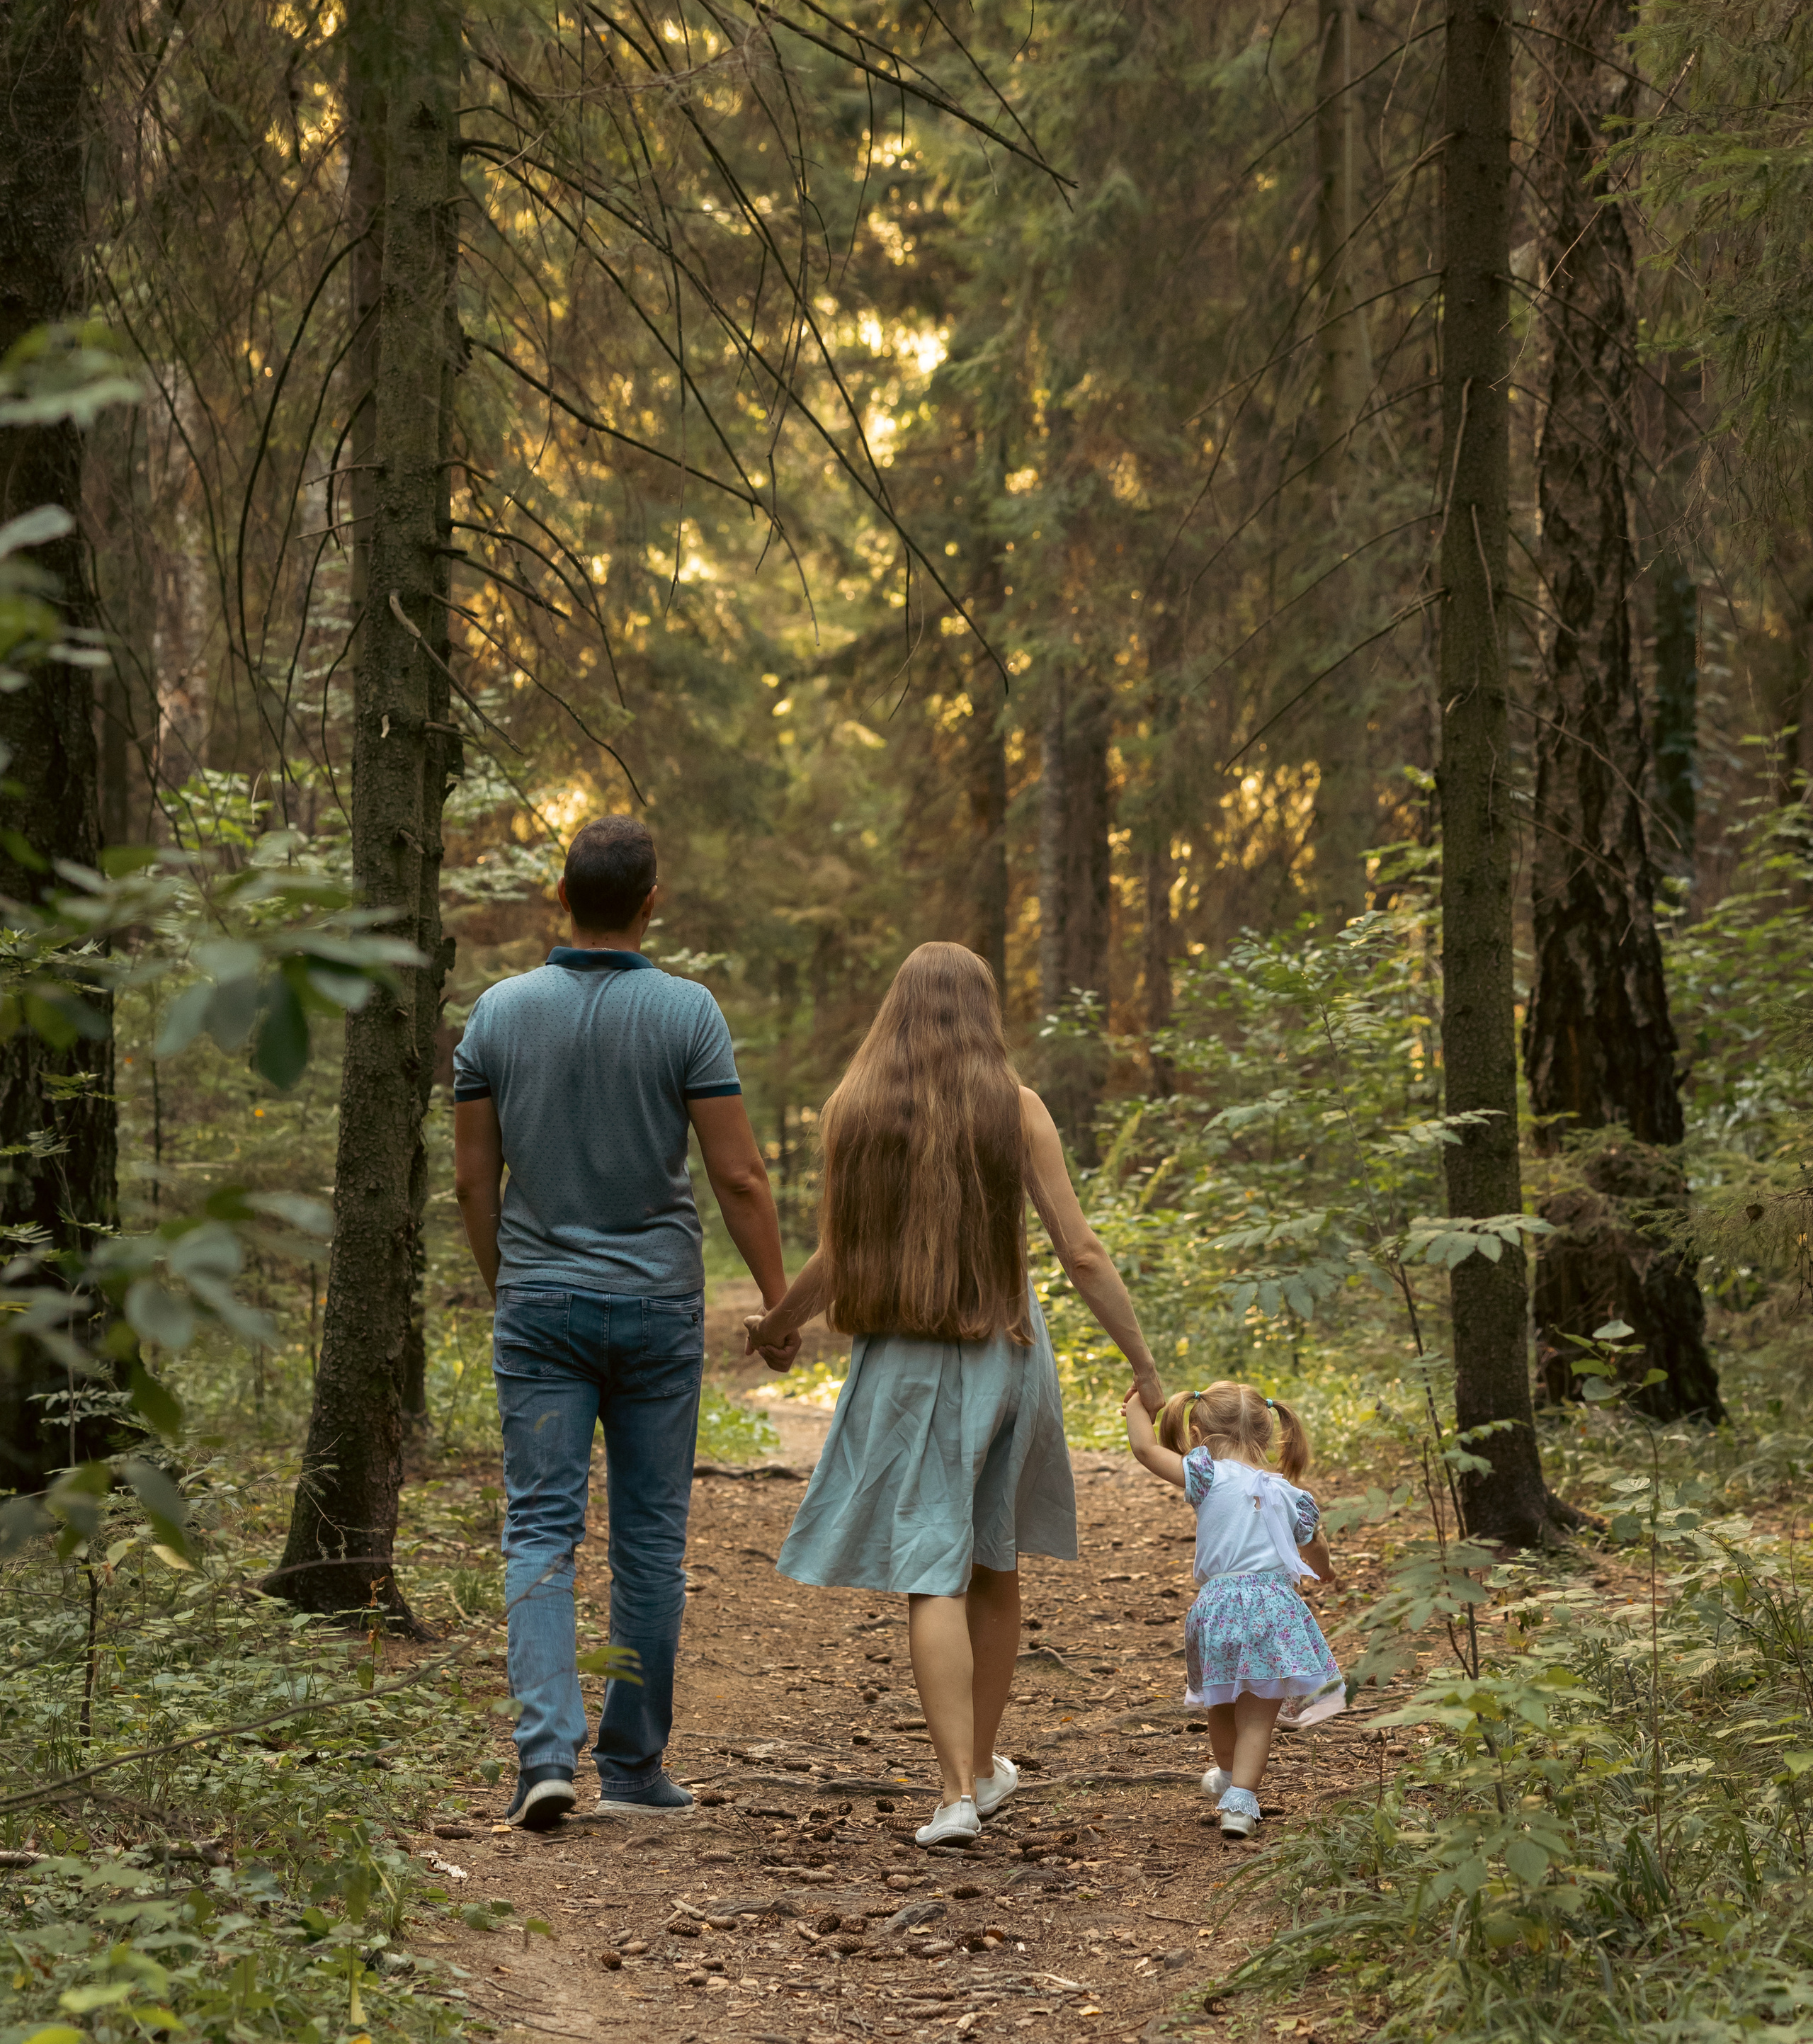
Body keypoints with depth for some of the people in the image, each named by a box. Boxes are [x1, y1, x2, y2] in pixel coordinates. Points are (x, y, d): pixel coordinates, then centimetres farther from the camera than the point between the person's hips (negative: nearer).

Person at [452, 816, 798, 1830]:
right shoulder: (686, 1012, -8)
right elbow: (738, 1175, -10)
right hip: (656, 1305, -1)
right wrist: (779, 1299, -1)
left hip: (540, 1302, 1)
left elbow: (473, 1179, 4)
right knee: (650, 1537, 9)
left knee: (542, 1530, 2)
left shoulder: (500, 1012, -1)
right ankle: (634, 1763, 15)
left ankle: (547, 1750, -14)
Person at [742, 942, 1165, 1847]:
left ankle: (957, 1791, -13)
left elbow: (835, 1262, -2)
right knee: (995, 1566, 17)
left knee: (932, 1573, -2)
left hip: (904, 1363, -1)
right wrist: (1145, 1365, 2)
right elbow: (1081, 1253, -5)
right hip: (1007, 1354, 1)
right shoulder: (1016, 1109, -3)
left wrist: (776, 1324, 17)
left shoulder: (852, 1109, -2)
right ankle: (983, 1765, 29)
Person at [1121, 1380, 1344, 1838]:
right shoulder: (1287, 1492, 9)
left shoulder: (1210, 1474, -3)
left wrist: (1137, 1405, 12)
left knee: (1222, 1705, 23)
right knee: (1258, 1716, 4)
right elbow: (1316, 1553, 25)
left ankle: (1228, 1772, 45)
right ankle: (1241, 1795, -10)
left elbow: (1145, 1447, -7)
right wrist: (1324, 1571, 49)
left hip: (1218, 1604, -1)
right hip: (1275, 1604, 1)